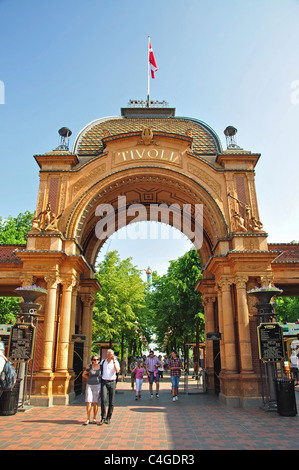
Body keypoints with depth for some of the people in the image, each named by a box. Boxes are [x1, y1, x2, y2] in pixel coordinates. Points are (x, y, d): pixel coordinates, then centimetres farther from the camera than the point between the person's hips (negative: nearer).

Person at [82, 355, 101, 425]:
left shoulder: (101, 367, 0)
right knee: (88, 402, -5)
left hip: (97, 386, 0)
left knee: (95, 402, 2)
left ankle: (94, 418, 14)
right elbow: (83, 374, 11)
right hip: (89, 385, 0)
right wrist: (90, 378, 4)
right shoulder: (89, 367, -2)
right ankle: (88, 419, 4)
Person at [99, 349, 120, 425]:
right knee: (103, 399, -13)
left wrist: (114, 361, -17)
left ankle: (108, 418, 17)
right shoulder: (102, 362, 7)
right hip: (104, 382, 0)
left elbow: (117, 370, -17)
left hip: (112, 382, 0)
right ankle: (103, 418, -2)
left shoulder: (115, 362, 0)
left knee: (111, 401, 3)